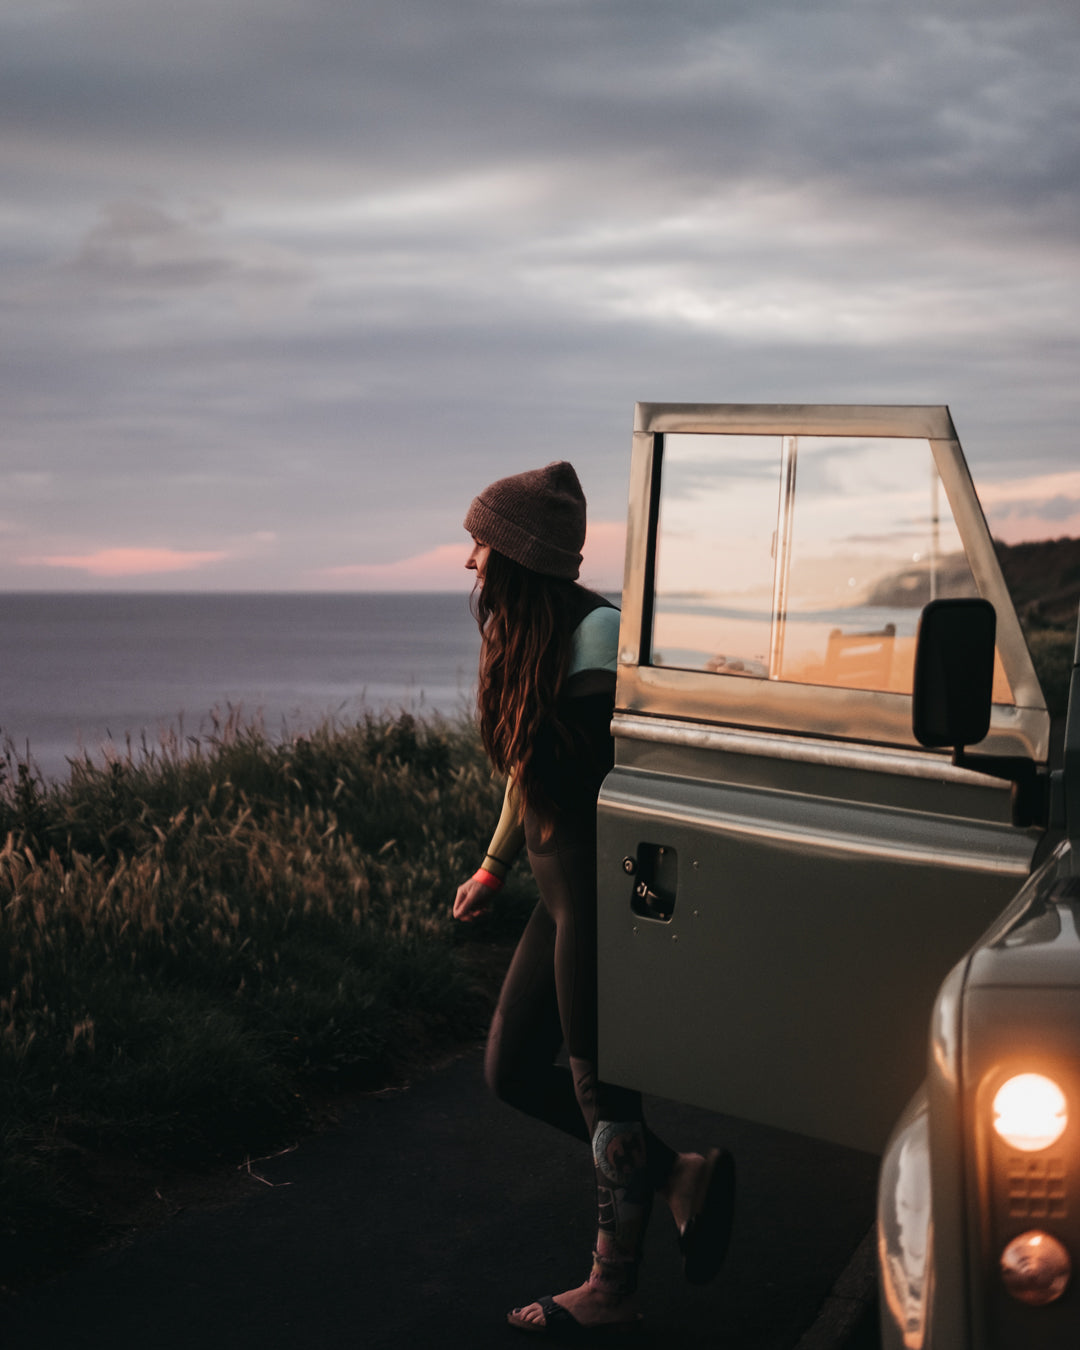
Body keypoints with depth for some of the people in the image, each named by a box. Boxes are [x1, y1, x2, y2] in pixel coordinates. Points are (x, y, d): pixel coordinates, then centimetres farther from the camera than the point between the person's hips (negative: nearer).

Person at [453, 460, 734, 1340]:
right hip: (561, 890, 10)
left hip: (604, 884, -10)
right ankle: (680, 1175, 22)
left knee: (598, 1082, 1)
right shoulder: (519, 638, 11)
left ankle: (613, 1289, 15)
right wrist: (495, 867, 23)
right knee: (511, 1071, 13)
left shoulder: (595, 633, -17)